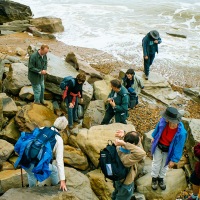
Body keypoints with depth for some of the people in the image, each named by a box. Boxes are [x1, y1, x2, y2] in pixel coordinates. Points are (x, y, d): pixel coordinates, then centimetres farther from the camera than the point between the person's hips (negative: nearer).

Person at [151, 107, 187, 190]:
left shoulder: (181, 133, -39)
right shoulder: (164, 121, -30)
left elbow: (179, 147, -24)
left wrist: (173, 160, -14)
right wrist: (154, 137, 13)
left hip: (168, 151, -2)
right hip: (158, 146, 2)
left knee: (165, 165, 27)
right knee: (156, 163, 24)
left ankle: (161, 178, 56)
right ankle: (154, 178, 52)